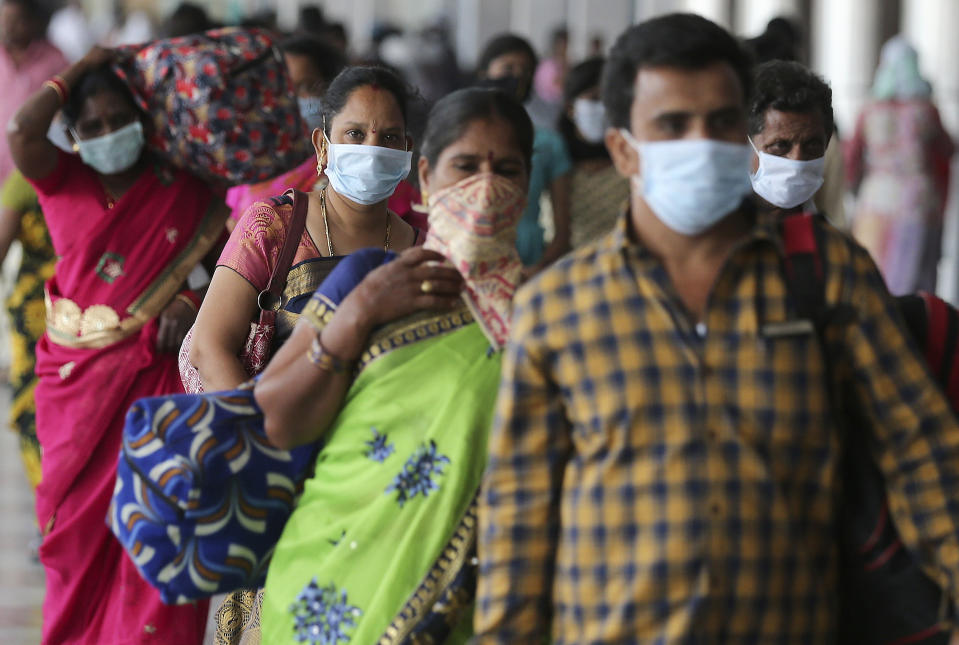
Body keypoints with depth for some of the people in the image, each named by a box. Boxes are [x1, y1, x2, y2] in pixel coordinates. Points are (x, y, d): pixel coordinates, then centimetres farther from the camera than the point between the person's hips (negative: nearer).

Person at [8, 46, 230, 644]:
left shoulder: (184, 191, 2)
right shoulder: (64, 181, 2)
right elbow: (22, 131, -17)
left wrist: (191, 302, -11)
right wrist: (83, 69, -8)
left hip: (156, 380, -2)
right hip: (77, 379, 2)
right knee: (79, 526, 10)